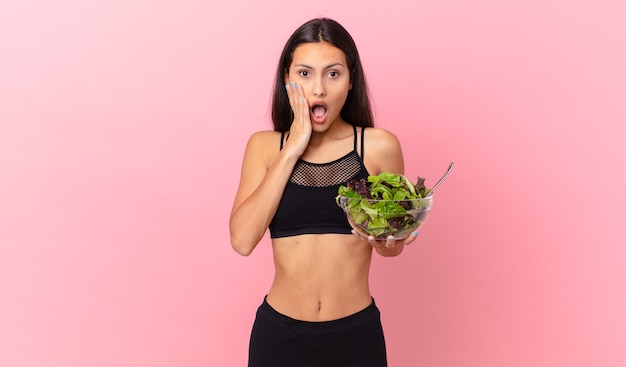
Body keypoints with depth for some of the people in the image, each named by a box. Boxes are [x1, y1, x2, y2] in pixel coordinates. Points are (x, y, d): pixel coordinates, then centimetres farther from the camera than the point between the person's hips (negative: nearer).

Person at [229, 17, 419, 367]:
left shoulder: (379, 146, -6)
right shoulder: (264, 146, -2)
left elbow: (394, 244, 5)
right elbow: (242, 240, -14)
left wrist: (381, 239, -18)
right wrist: (292, 150, -15)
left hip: (356, 333, 0)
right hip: (280, 331, 1)